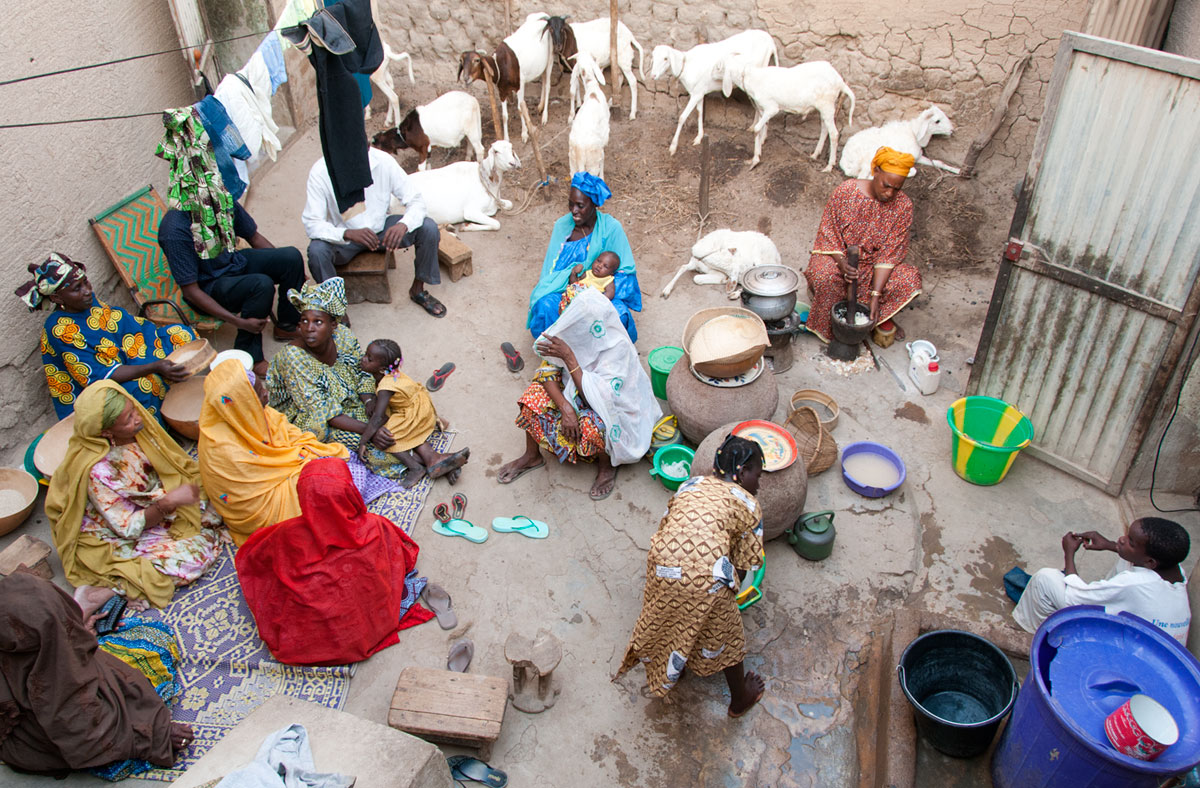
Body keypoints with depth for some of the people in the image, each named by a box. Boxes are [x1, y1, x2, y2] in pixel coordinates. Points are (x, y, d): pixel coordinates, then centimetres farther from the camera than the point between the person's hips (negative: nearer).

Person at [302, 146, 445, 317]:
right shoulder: (320, 172, -25)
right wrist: (348, 234, -45)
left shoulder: (383, 161, -21)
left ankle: (418, 289, 3)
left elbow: (416, 201, -16)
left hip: (381, 228, 2)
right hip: (343, 237, -2)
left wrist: (403, 225, -39)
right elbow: (311, 223, -26)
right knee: (316, 250, -34)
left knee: (429, 228, -20)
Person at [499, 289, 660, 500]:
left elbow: (596, 397, -36)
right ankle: (532, 456, 5)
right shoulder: (572, 330, -19)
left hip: (613, 408, -6)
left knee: (592, 425, -37)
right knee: (535, 394, -15)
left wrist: (569, 357, -39)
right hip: (573, 393, 6)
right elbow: (547, 370, -14)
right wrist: (565, 408, -28)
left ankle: (607, 466, -3)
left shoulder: (618, 347, -33)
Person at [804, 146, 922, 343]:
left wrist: (876, 294, -24)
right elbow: (828, 234, -12)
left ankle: (884, 317, 5)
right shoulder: (845, 192, -17)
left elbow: (890, 253, -15)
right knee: (824, 276, -37)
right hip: (838, 256, -2)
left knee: (910, 279, -24)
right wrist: (841, 262, -31)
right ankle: (828, 326, -9)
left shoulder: (903, 206, -13)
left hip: (874, 264, 2)